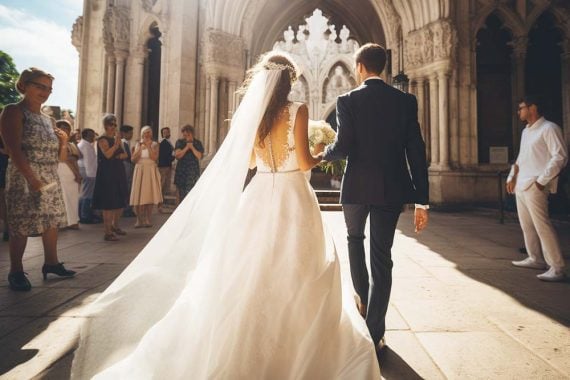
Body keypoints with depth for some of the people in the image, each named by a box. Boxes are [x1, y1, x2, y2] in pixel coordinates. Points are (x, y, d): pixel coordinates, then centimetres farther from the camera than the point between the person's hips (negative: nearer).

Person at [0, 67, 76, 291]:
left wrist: (64, 142, -1)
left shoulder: (48, 120, 16)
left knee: (52, 222, 11)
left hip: (51, 179, 7)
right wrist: (32, 179, -24)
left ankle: (51, 263, 24)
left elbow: (61, 157, 19)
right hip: (25, 179, -7)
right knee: (21, 226, -3)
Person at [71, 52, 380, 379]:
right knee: (296, 272, 8)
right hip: (293, 197, -4)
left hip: (260, 196, 5)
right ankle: (298, 343, 22)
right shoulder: (298, 111, -8)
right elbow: (304, 161, -10)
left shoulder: (251, 111, 5)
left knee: (253, 270, 16)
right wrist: (324, 154, 10)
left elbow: (247, 161, 9)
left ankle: (249, 340, 32)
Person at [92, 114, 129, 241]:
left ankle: (115, 226, 33)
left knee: (121, 202, 14)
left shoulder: (117, 138, 16)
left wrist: (119, 156, -7)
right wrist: (116, 144, -20)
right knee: (109, 204, -7)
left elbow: (125, 154, 14)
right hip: (107, 174, -8)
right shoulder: (102, 140, -8)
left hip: (118, 173, 8)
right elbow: (107, 154, -22)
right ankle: (108, 232, -1)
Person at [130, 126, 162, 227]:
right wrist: (140, 148, -8)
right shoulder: (138, 144, 10)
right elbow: (133, 159, 0)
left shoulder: (154, 144, 4)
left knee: (149, 195, -1)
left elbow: (154, 157, -12)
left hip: (150, 172, -1)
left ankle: (147, 220, 7)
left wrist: (148, 146, -13)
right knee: (139, 196, -2)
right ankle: (139, 220, 5)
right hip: (139, 171, 2)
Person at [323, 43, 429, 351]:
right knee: (381, 257, 7)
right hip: (391, 188, 2)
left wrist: (323, 153, 10)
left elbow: (343, 147, -14)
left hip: (357, 187, -1)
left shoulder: (347, 101, -5)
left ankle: (362, 296, 27)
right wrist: (421, 201, 1)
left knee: (355, 238, 28)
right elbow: (416, 152, -1)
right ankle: (375, 334, 14)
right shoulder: (406, 101, 3)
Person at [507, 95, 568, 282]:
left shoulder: (549, 128, -7)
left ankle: (557, 268, -6)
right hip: (520, 186, 9)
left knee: (542, 225, -11)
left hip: (534, 186, -9)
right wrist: (512, 177, 14)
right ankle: (536, 259, 27)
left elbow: (560, 156, -15)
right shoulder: (526, 131, 20)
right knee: (527, 225, 15)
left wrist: (542, 180, -18)